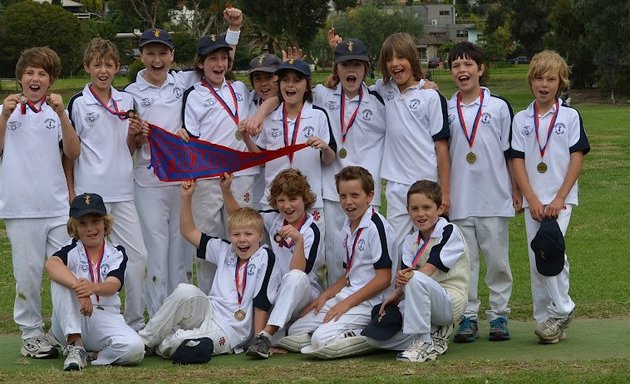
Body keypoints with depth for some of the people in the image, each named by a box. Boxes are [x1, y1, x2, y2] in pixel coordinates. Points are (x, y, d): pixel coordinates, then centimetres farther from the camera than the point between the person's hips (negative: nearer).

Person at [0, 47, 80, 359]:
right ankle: (31, 335, 13)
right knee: (28, 274, 4)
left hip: (57, 205, 1)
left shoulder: (56, 111, 8)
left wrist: (61, 114, -14)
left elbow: (73, 152, -3)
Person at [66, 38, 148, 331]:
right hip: (90, 193, -4)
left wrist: (133, 134, -3)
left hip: (122, 191, 4)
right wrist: (70, 192, -5)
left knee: (137, 255, 2)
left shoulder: (126, 101, 11)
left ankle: (135, 321, 11)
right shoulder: (79, 104, -3)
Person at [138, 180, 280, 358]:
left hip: (227, 332, -5)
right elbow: (189, 231, 19)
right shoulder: (225, 251, 13)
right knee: (185, 291, -29)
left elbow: (262, 302, -7)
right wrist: (186, 198, 10)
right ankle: (145, 339, -15)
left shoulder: (265, 257, -4)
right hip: (208, 312, 5)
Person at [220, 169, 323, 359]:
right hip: (276, 293, 6)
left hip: (304, 294, -6)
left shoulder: (311, 231, -15)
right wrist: (225, 190, 2)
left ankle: (266, 334, -46)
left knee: (295, 277, -38)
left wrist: (299, 239, -39)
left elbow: (298, 272, -26)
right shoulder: (275, 218, 3)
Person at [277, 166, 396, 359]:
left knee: (321, 338, -25)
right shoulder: (348, 227, 14)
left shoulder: (376, 226, -14)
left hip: (370, 302, -10)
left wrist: (346, 303, -17)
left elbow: (383, 279, -18)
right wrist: (325, 296, 7)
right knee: (295, 331, 3)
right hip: (348, 296, 10)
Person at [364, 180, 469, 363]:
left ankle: (423, 342, -26)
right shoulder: (410, 241, 13)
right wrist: (400, 281, -28)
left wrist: (398, 292, -18)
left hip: (450, 301, -7)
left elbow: (429, 270, -15)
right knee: (375, 336, -10)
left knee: (417, 279, -38)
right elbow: (405, 274, -3)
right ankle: (434, 334, 1)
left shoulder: (450, 232, -6)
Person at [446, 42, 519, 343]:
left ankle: (499, 315, 12)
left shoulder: (499, 107, 2)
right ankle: (468, 316, 10)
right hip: (459, 201, 2)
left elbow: (510, 152, 5)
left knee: (498, 259, 3)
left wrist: (516, 190, 3)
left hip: (495, 199, -2)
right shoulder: (446, 111, 7)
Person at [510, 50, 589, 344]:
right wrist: (532, 200, -7)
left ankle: (562, 309, -4)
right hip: (533, 200, 3)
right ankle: (545, 320, 11)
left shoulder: (570, 116, 1)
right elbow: (517, 161, 3)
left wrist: (560, 199, -11)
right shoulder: (521, 120, 7)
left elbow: (577, 158, -3)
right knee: (536, 261, 3)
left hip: (560, 199, -3)